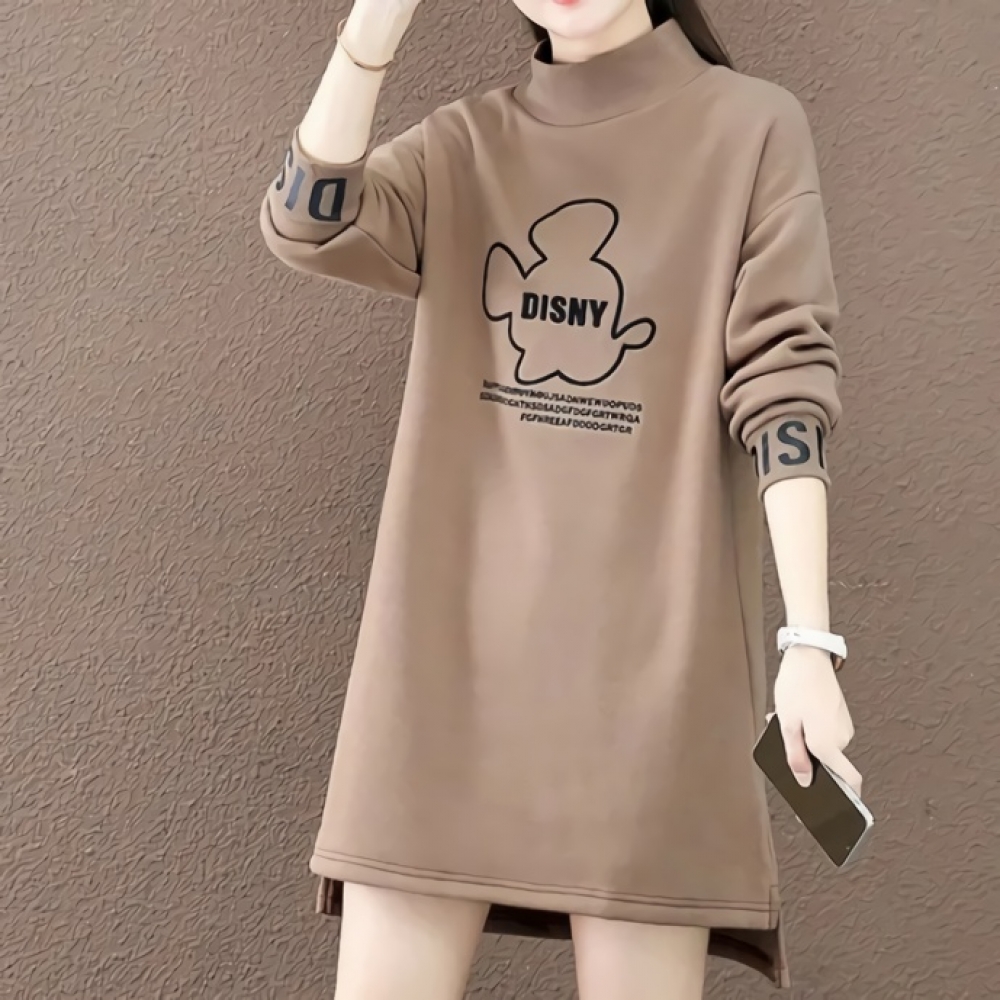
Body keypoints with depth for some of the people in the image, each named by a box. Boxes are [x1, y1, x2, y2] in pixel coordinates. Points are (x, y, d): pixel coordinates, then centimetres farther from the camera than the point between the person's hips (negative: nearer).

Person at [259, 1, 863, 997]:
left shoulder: (751, 129, 5)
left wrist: (809, 639, -9)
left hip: (648, 639, -2)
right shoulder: (460, 148, 12)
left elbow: (782, 385, -3)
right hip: (447, 628, 3)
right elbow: (303, 226, -6)